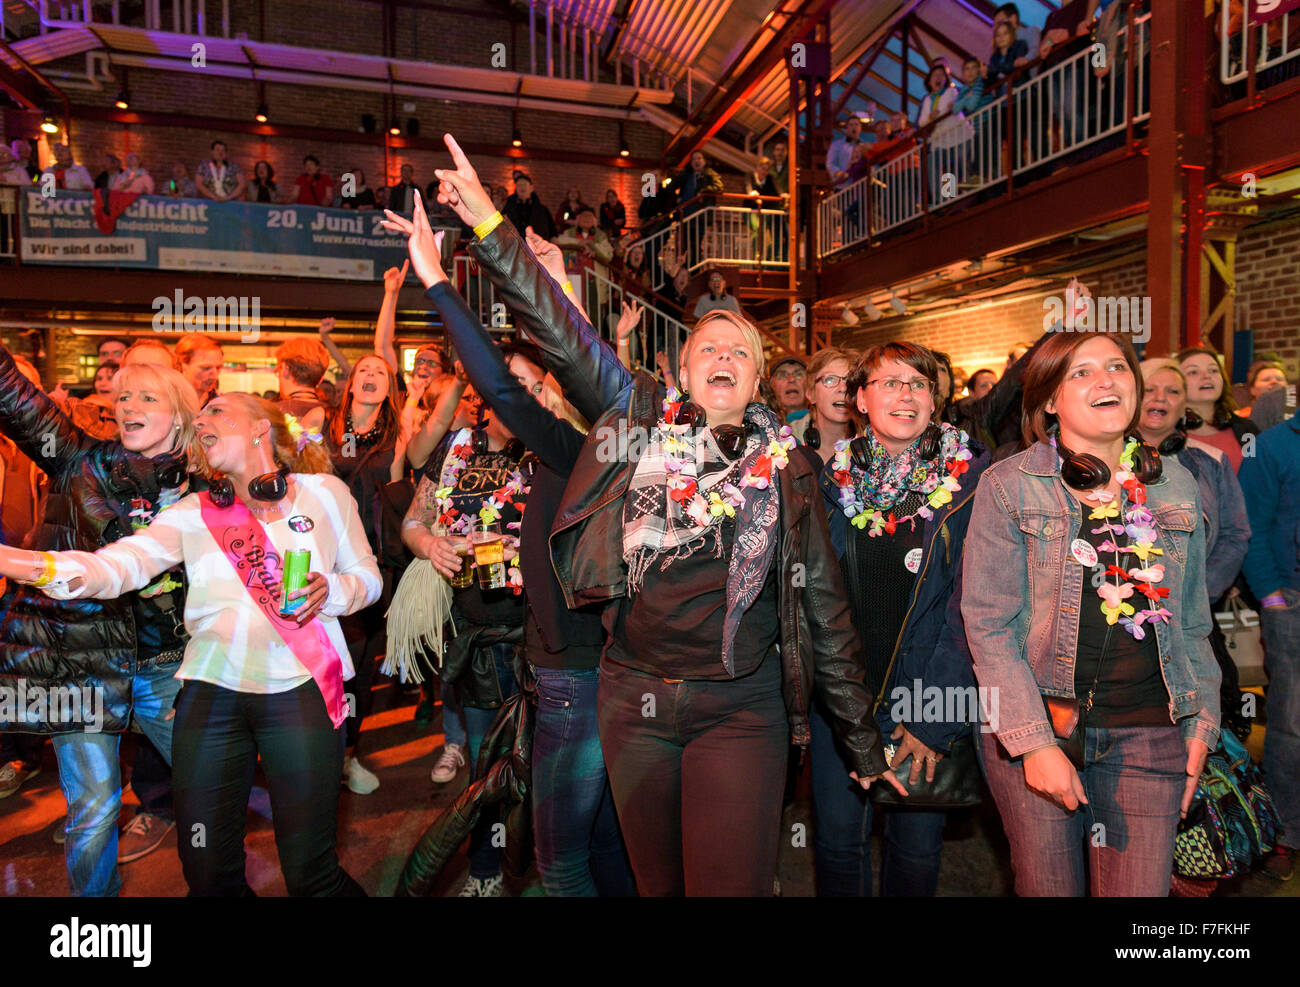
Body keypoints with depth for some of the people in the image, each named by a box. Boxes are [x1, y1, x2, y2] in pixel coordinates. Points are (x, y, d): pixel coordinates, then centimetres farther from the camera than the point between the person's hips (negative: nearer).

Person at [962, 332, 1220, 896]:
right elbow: (988, 623, -9)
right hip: (1034, 728, -3)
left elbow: (1192, 622, 16)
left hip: (1148, 731, 3)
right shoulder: (1006, 485, -6)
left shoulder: (1177, 487, 8)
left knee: (1141, 888, 6)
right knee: (1047, 887, 9)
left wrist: (1200, 722, 9)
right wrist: (1034, 741, -13)